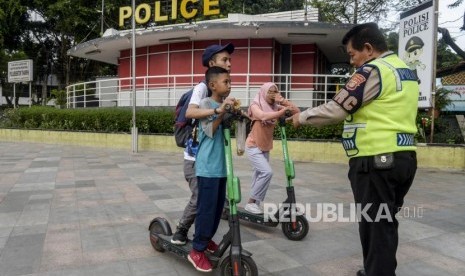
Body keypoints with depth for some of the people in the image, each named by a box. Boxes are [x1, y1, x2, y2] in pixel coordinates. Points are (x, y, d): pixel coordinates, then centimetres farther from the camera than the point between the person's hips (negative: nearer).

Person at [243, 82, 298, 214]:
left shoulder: (275, 107, 1)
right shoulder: (255, 105, -11)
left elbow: (296, 111, -6)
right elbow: (263, 116, -33)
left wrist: (283, 100, -15)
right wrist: (282, 112, -41)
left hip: (266, 148, 6)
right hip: (253, 146, -6)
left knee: (259, 175, 11)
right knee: (267, 172, -20)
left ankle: (254, 203, 24)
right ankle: (251, 202, -7)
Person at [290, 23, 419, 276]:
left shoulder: (372, 70, -12)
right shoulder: (406, 70, 17)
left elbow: (336, 110, -14)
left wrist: (302, 117, -1)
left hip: (375, 160, -9)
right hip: (404, 157, 10)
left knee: (374, 224, 2)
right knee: (386, 222, 20)